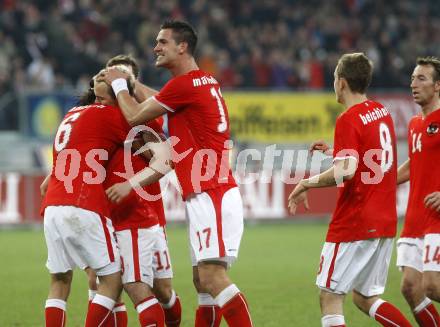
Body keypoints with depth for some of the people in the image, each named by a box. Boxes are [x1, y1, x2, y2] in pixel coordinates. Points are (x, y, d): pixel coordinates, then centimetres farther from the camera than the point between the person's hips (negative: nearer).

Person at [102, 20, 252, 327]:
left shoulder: (184, 84, -11)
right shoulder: (206, 82, 18)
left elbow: (135, 116, -3)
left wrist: (118, 84, 13)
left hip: (210, 195, -10)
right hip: (208, 195, 10)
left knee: (212, 276, -17)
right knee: (203, 281, 10)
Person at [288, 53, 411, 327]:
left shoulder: (348, 120, -14)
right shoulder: (381, 111, 12)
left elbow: (346, 171, -25)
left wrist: (306, 184, -13)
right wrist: (336, 150, 20)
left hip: (354, 223, -8)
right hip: (386, 222, 8)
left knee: (330, 297, -2)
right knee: (366, 298, 15)